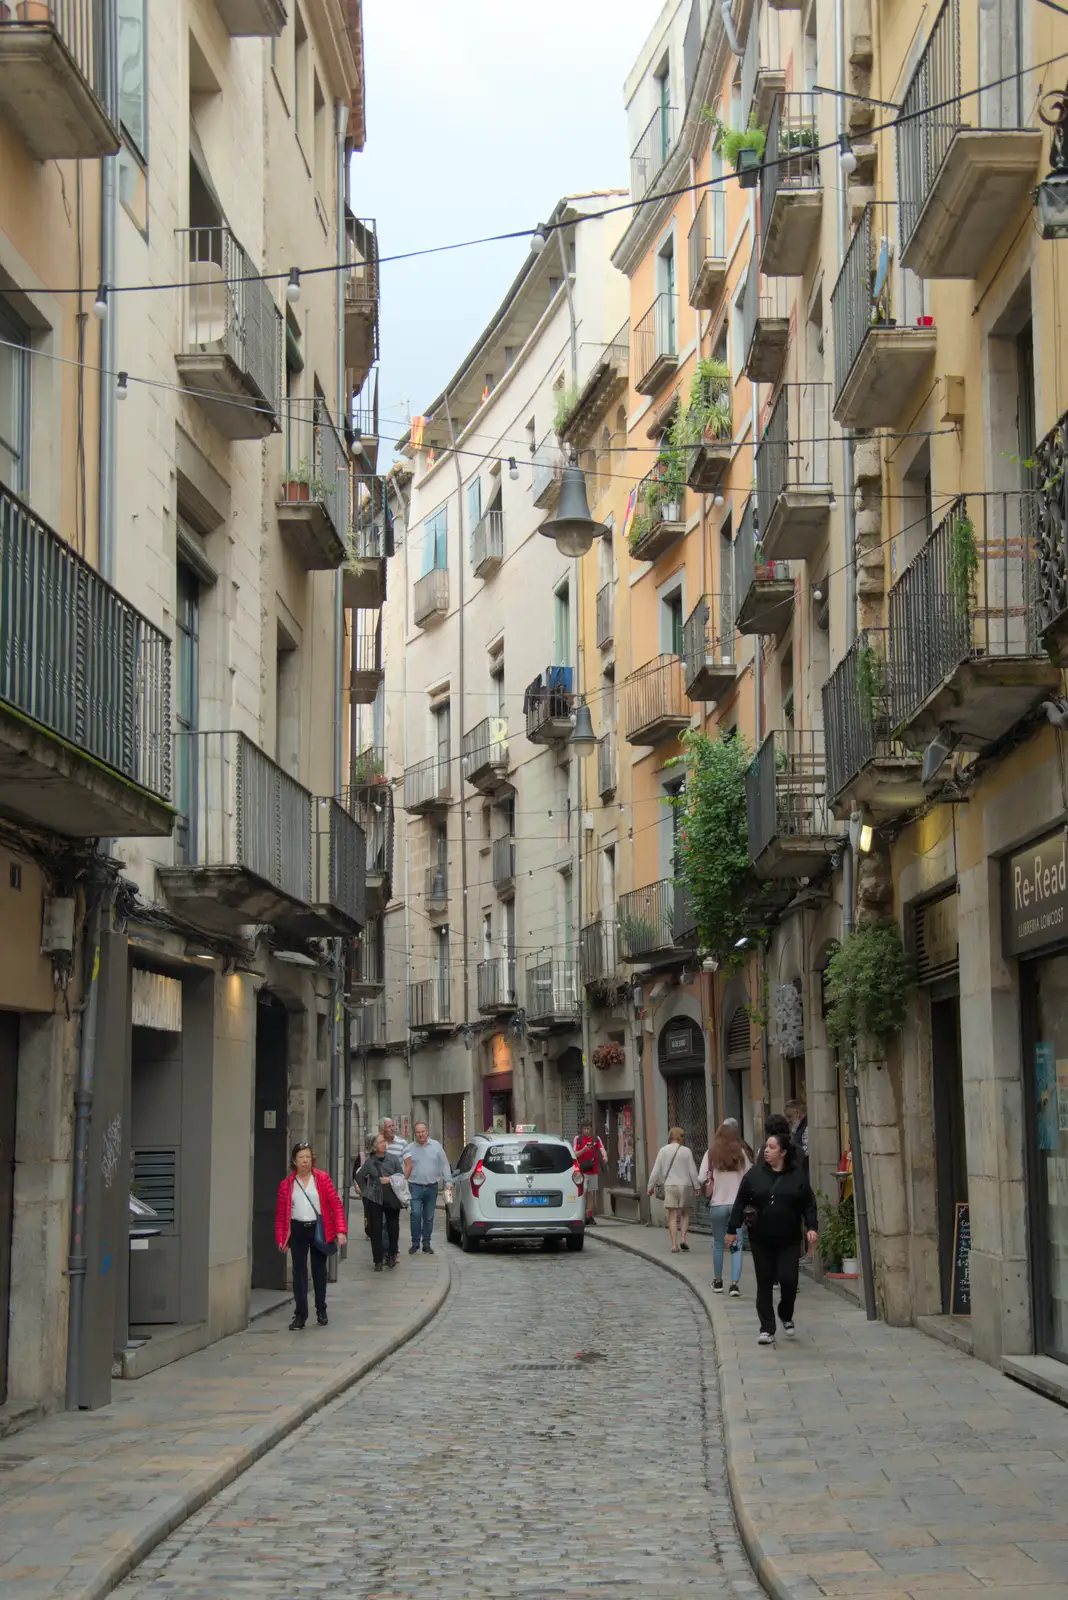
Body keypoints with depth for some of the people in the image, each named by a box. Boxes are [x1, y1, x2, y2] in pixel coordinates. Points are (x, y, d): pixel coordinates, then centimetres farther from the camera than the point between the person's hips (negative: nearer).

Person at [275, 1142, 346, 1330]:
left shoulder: (322, 1179, -1)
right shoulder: (286, 1184, 1)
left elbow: (336, 1204, -4)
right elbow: (281, 1213, 4)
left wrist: (340, 1230, -11)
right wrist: (281, 1238, 0)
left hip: (319, 1228, 0)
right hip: (297, 1230, 0)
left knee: (319, 1271, 11)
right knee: (299, 1272, 0)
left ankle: (321, 1311, 25)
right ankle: (300, 1315, 4)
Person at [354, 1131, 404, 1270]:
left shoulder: (393, 1159, 3)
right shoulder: (369, 1161, 2)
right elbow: (359, 1176, 12)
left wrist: (390, 1179, -9)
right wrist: (365, 1190, 6)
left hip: (392, 1199, 0)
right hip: (375, 1199, 0)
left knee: (393, 1227, 2)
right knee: (376, 1229, -1)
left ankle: (391, 1254, 22)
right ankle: (378, 1260, 6)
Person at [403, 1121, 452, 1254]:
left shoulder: (436, 1146, 5)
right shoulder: (409, 1149, 4)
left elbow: (444, 1165, 6)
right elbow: (406, 1167, 6)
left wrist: (448, 1182, 0)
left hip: (432, 1187, 1)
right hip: (415, 1187, -1)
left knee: (429, 1217, 7)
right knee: (416, 1214, -13)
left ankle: (426, 1243, 16)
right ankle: (415, 1243, -5)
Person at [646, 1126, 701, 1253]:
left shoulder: (663, 1150, 0)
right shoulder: (686, 1151, -3)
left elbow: (656, 1170, 2)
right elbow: (692, 1170, -2)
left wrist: (651, 1186, 11)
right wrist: (696, 1186, 7)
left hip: (669, 1186, 1)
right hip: (685, 1185, -1)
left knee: (672, 1215, 4)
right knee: (685, 1213, 14)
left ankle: (674, 1244, -2)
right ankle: (683, 1238, -3)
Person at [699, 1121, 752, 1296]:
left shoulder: (711, 1153, -3)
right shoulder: (741, 1153, -1)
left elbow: (702, 1178, -5)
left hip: (717, 1204, 0)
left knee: (718, 1244, 15)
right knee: (737, 1245, 0)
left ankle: (718, 1281, 24)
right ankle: (734, 1283, -11)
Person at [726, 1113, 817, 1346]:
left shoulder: (797, 1176, -1)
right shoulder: (754, 1174, 0)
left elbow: (808, 1204, 3)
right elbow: (740, 1203, 3)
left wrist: (811, 1227, -8)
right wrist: (732, 1229, 2)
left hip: (789, 1240, -1)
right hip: (761, 1240, 1)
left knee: (788, 1280, -6)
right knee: (764, 1283, 3)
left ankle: (786, 1317, 23)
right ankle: (767, 1329, 8)